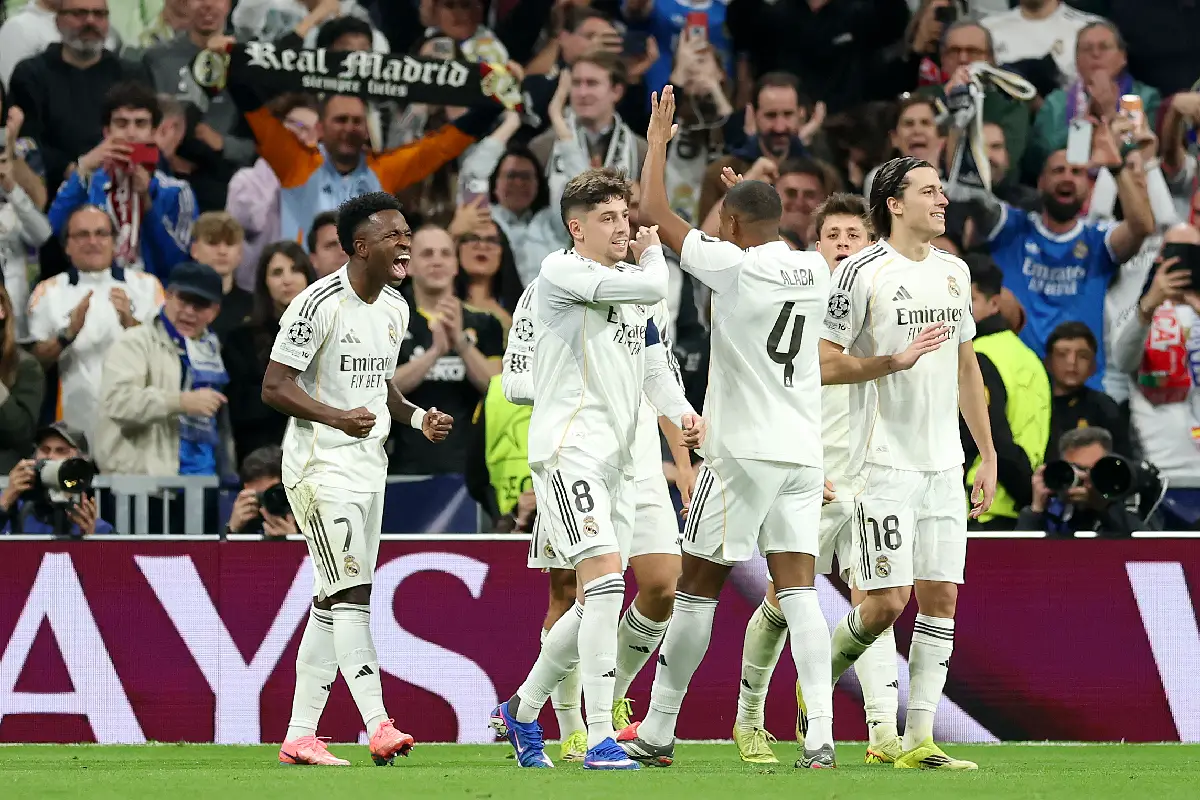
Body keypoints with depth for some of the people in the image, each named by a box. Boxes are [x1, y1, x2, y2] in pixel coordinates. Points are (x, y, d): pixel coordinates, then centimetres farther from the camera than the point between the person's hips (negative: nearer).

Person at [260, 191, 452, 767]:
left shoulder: (395, 309, 12)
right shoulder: (319, 304, -14)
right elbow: (274, 386, -14)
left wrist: (417, 418, 7)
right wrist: (339, 417, -27)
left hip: (369, 464, 8)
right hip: (320, 466, -8)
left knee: (333, 604, 8)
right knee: (351, 594, -16)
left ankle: (299, 735, 11)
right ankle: (378, 727, -23)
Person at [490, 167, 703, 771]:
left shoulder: (630, 290, 19)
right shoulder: (561, 272, -9)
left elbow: (655, 369, 23)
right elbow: (651, 289, -19)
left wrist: (680, 411, 3)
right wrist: (652, 253, 3)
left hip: (617, 458, 9)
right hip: (568, 448, -9)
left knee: (598, 602, 10)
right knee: (605, 582, -19)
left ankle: (521, 710, 28)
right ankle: (600, 740, -19)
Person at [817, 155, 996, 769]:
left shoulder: (954, 271, 13)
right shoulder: (862, 273, -9)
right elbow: (824, 365, -10)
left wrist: (988, 454, 18)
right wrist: (898, 360, -21)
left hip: (944, 465, 6)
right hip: (884, 461, -6)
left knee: (941, 598, 0)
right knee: (887, 602, -10)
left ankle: (918, 741, 2)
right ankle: (819, 678, 18)